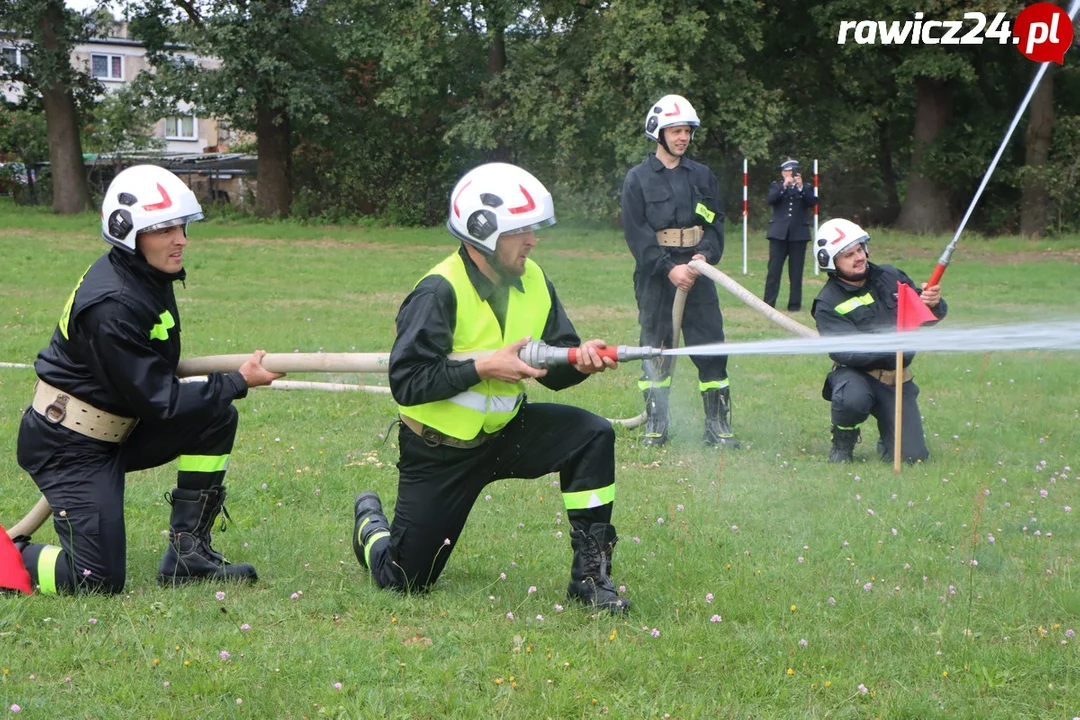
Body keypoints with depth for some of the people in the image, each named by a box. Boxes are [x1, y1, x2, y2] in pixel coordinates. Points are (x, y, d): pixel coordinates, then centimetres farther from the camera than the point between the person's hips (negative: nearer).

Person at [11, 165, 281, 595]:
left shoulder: (148, 276, 1)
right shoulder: (112, 306, -28)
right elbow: (159, 402, -23)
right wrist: (239, 382, -16)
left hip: (117, 430, 9)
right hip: (70, 446, -9)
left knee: (216, 418, -3)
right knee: (98, 581, -15)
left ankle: (188, 553, 3)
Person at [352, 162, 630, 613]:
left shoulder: (533, 282, -4)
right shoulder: (439, 292, -23)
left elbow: (553, 370, 0)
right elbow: (407, 382, -27)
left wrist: (580, 359, -23)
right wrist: (484, 367, -31)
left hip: (505, 431, 5)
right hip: (439, 451, -5)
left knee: (592, 436, -19)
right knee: (403, 581, 0)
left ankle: (590, 574, -10)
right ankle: (371, 522, 37)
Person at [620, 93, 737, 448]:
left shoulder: (703, 176, 12)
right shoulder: (638, 178, 0)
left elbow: (716, 222, 9)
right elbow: (636, 233, -7)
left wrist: (705, 255, -11)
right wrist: (669, 268, -15)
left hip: (697, 271, 2)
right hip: (655, 276, -2)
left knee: (711, 345, -3)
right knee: (655, 346, 3)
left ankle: (718, 425, 2)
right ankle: (655, 425, 12)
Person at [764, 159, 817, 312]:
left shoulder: (805, 188, 12)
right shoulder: (776, 186, 11)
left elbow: (813, 202, -5)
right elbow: (770, 200, -8)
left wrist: (801, 187, -16)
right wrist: (784, 186, -16)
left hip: (798, 234, 1)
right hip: (779, 234, -1)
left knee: (796, 271, 2)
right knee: (774, 269, -3)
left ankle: (795, 304, 7)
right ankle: (768, 303, -2)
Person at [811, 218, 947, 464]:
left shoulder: (889, 277, 4)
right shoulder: (828, 303, -9)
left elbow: (928, 316, 4)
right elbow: (845, 351, -23)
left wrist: (934, 303, -21)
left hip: (897, 379, 3)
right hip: (855, 375, -3)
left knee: (913, 457, -9)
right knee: (853, 399, -40)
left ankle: (888, 440, 28)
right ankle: (843, 443, -5)